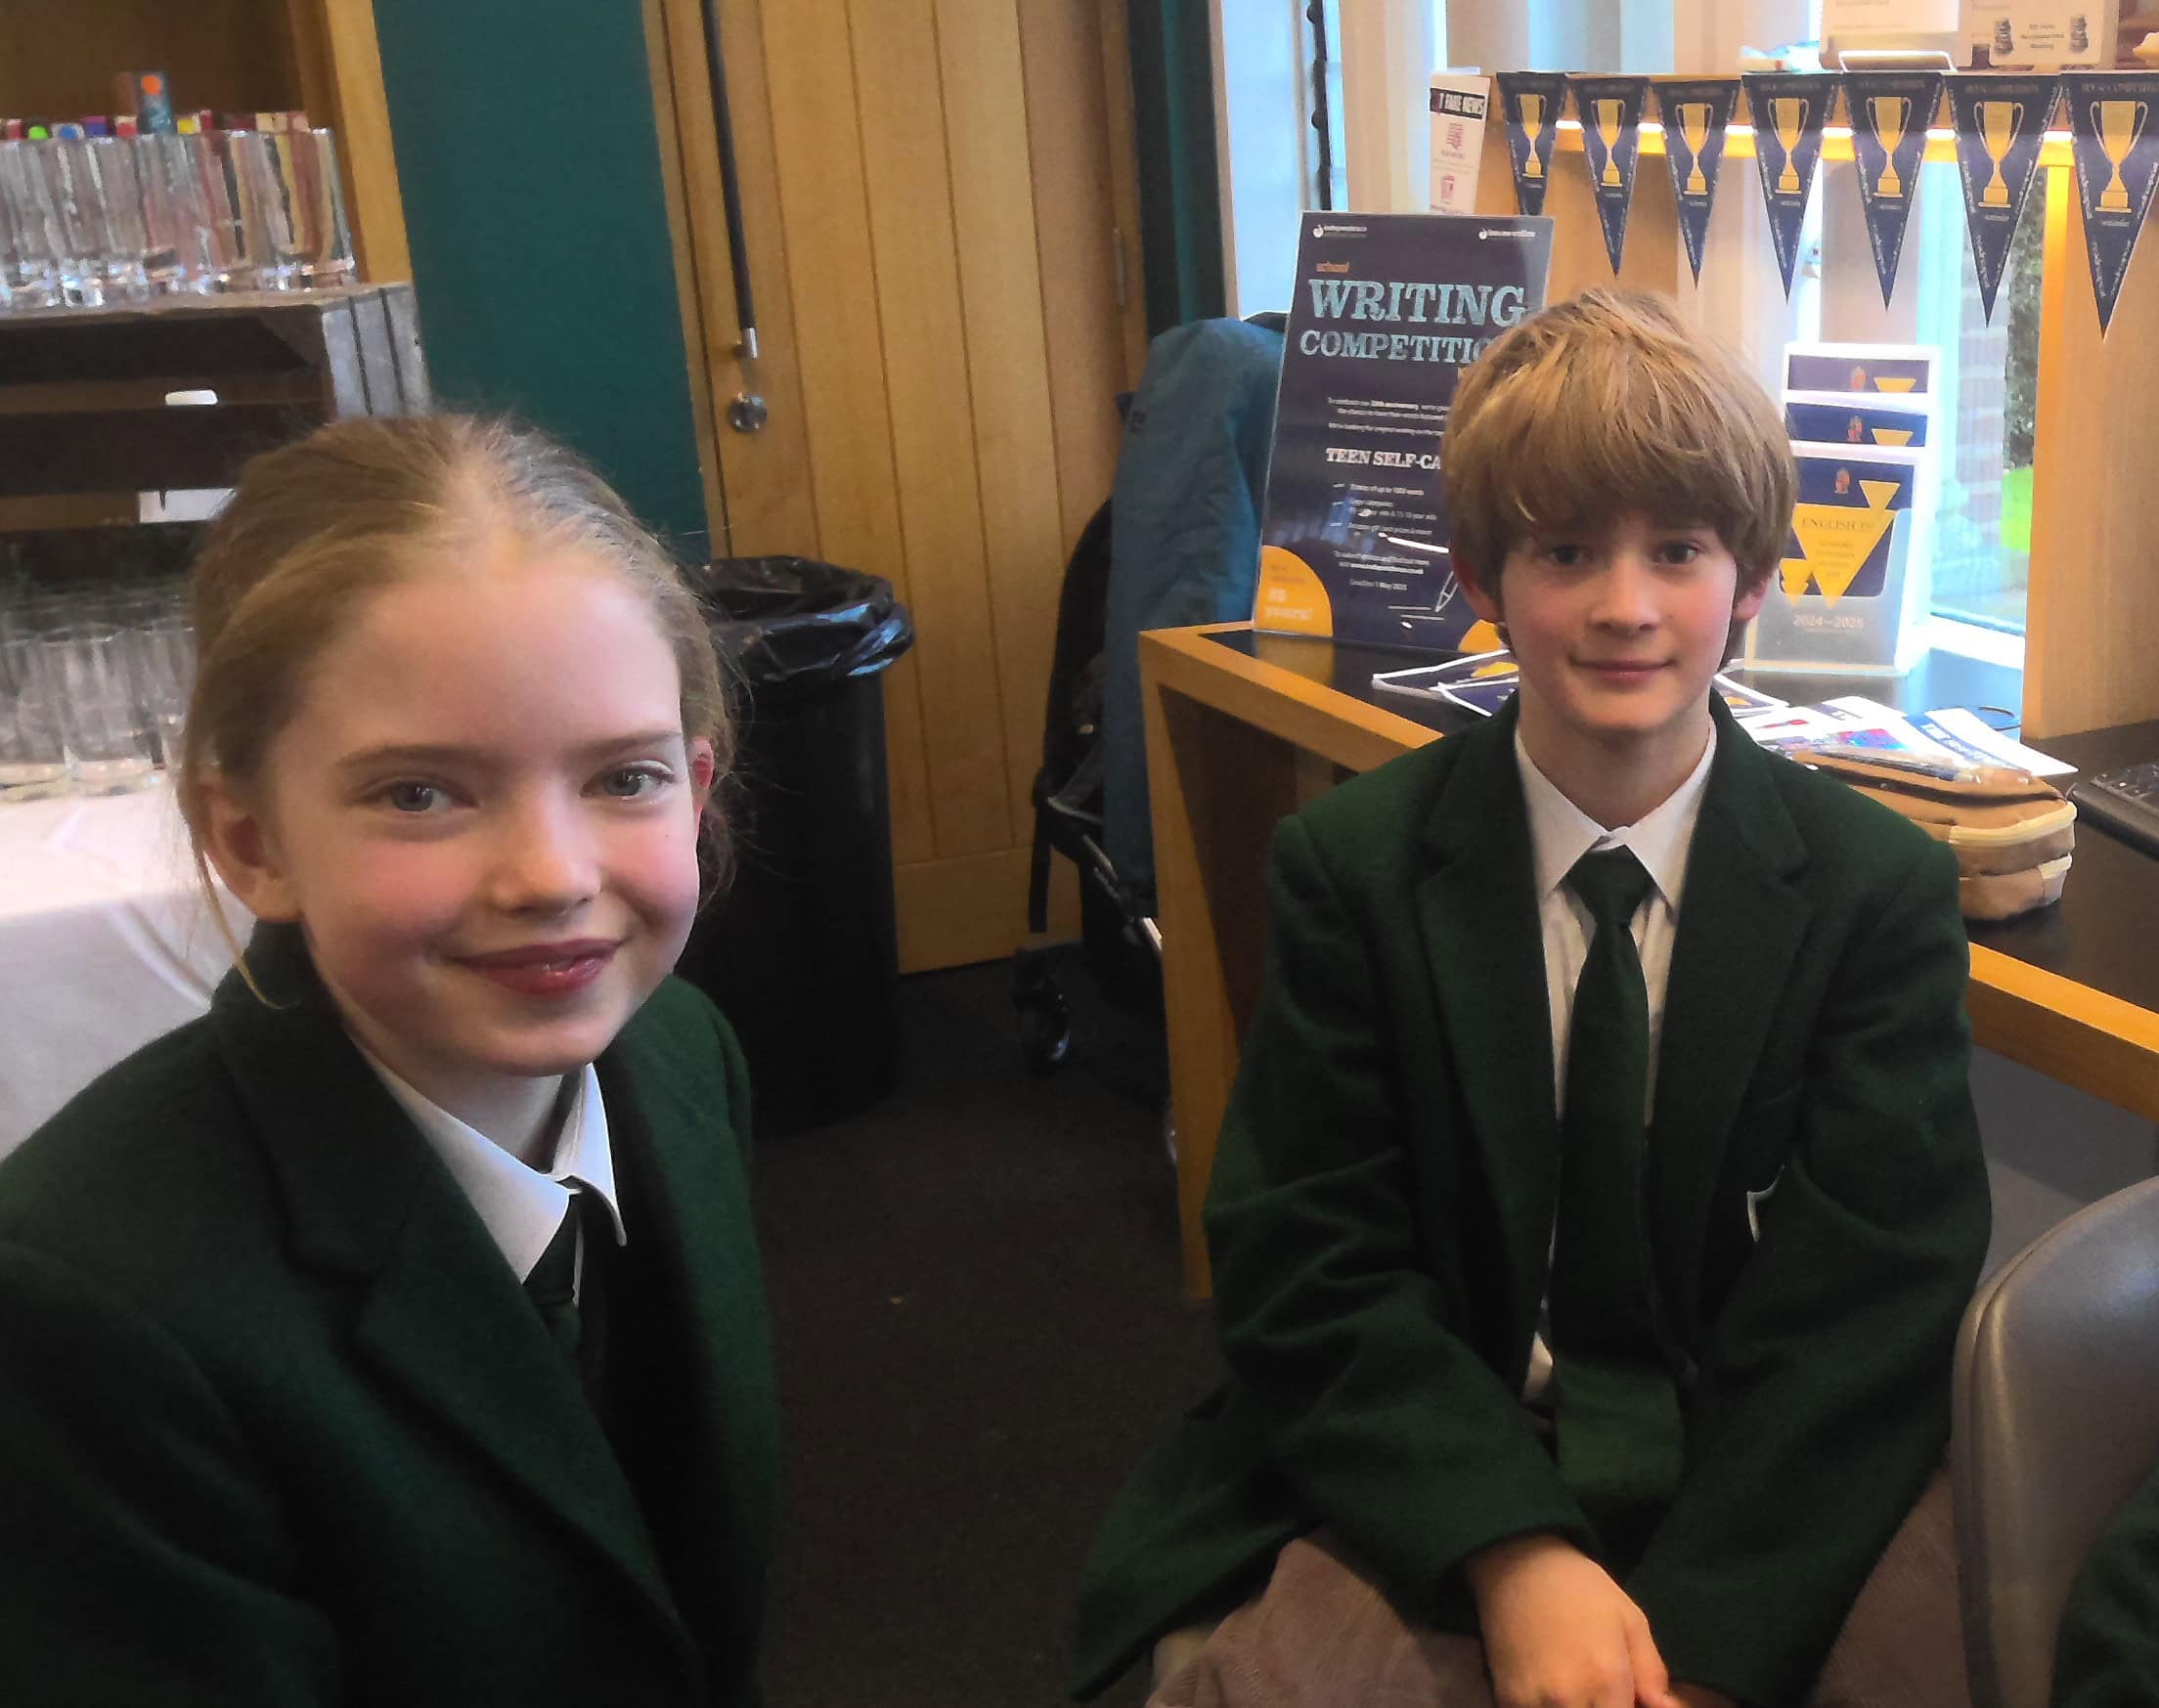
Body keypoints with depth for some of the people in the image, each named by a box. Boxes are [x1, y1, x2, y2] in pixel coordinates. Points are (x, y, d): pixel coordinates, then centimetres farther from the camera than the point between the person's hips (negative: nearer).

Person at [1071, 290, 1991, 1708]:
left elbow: (1863, 1309, -6)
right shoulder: (1350, 867, -2)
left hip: (1774, 1511, 2)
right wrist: (1517, 1554, -19)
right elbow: (1309, 1272, -5)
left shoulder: (1883, 888, -1)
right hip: (1430, 1496, -1)